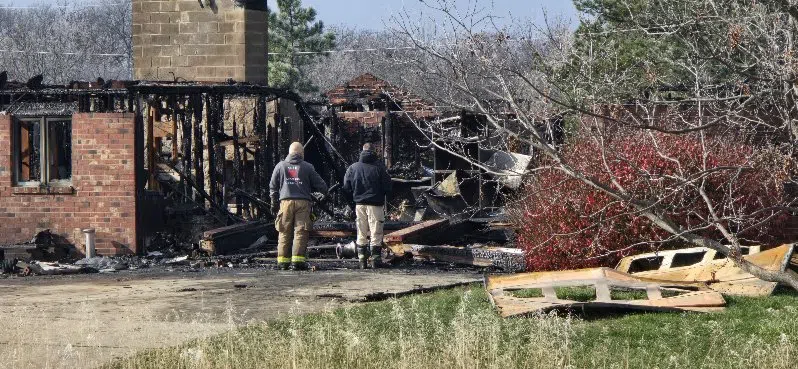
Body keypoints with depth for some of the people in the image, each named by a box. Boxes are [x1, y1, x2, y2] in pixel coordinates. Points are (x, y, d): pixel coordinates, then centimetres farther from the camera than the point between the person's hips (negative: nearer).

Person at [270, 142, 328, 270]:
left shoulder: (280, 166, 12)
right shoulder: (307, 167, 6)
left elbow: (273, 187, 15)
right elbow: (320, 185, 8)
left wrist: (274, 204, 21)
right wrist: (324, 192, 29)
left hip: (286, 201, 2)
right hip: (303, 202, -2)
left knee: (284, 232, 6)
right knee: (300, 232, -3)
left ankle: (283, 261, 3)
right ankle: (298, 259, -11)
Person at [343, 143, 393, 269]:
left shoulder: (353, 168, 1)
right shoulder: (379, 167, -8)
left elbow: (346, 186, 3)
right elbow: (387, 187, -6)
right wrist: (384, 195, 13)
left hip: (359, 204, 3)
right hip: (375, 203, -3)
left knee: (361, 233, 10)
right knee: (376, 233, 2)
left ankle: (362, 260, 8)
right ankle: (376, 259, 0)